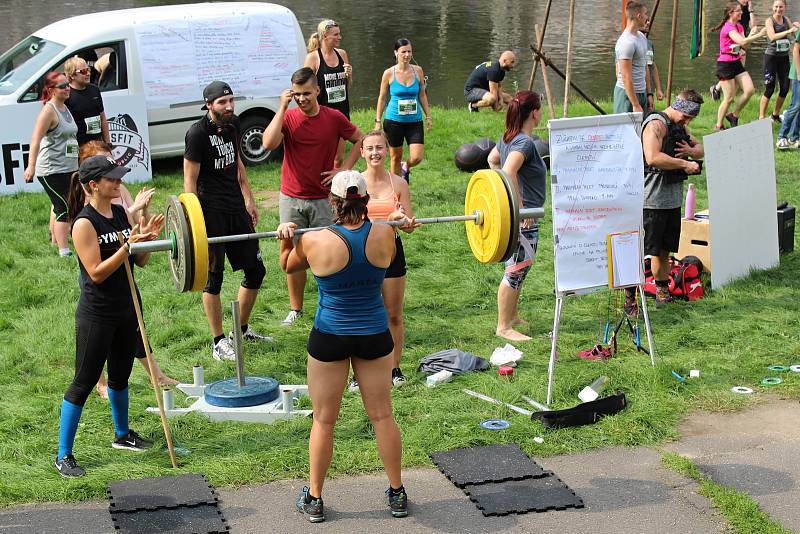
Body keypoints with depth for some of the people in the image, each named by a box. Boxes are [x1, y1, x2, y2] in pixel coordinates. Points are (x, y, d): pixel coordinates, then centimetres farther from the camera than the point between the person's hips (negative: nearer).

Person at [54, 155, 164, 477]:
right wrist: (128, 246, -28)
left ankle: (122, 435, 41)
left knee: (120, 375, 22)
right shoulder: (85, 224, -18)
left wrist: (147, 238, -11)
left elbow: (140, 262, 8)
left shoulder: (121, 214, 4)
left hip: (127, 308, 7)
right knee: (84, 381, -3)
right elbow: (96, 273, -23)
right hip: (97, 315, -7)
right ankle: (63, 455, 4)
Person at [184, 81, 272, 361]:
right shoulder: (198, 133, -14)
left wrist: (249, 200, 21)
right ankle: (219, 343, 8)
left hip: (236, 208, 8)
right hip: (211, 212, -8)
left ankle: (242, 330, 28)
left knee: (255, 270, 12)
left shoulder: (232, 124, 8)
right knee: (213, 278, 0)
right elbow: (190, 181, -14)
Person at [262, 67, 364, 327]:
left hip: (323, 199, 0)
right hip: (291, 199, 1)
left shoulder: (334, 118, -4)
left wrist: (343, 170, -2)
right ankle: (295, 309, 20)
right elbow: (269, 143, -24)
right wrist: (282, 107, -22)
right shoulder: (287, 117, -6)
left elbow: (360, 140, 9)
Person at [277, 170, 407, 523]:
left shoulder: (315, 242, -19)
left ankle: (314, 500, 22)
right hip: (374, 336, 2)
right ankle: (397, 494, 25)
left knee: (324, 421, 11)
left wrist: (286, 239, 7)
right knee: (382, 416, 15)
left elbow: (288, 266, 3)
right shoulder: (384, 235, -12)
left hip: (329, 338, -2)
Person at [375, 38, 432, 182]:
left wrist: (428, 116, 11)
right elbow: (382, 98, 4)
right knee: (396, 157, 7)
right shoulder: (389, 73, -4)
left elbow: (422, 95, 12)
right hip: (394, 120, -2)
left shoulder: (418, 71, 2)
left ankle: (406, 168, 27)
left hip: (415, 121, 2)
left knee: (417, 157, -8)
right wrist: (378, 120, 2)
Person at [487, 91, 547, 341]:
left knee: (518, 268, 21)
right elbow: (509, 171, -34)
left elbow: (492, 159, 27)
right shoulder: (525, 143, -20)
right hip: (523, 218, -10)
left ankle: (513, 316, 33)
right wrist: (520, 206, -29)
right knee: (516, 271, -3)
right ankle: (504, 327, 3)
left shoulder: (508, 138, 10)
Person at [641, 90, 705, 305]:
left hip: (672, 199, 9)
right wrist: (685, 164, -19)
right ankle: (630, 299, -5)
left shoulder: (680, 126, 17)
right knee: (640, 251, -8)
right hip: (651, 200, -9)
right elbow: (653, 158, -26)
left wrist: (691, 151, 1)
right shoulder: (656, 124, -13)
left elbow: (700, 148, 25)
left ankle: (663, 294, 28)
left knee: (664, 250, 17)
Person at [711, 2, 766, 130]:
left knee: (750, 90, -4)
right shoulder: (728, 27, -18)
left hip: (736, 63, 8)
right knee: (729, 98, -4)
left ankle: (734, 116, 14)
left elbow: (745, 45, 7)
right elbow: (742, 42, -31)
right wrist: (758, 35, -27)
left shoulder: (739, 27, 11)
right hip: (725, 65, -8)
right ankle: (718, 125, 11)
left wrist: (751, 35, -9)